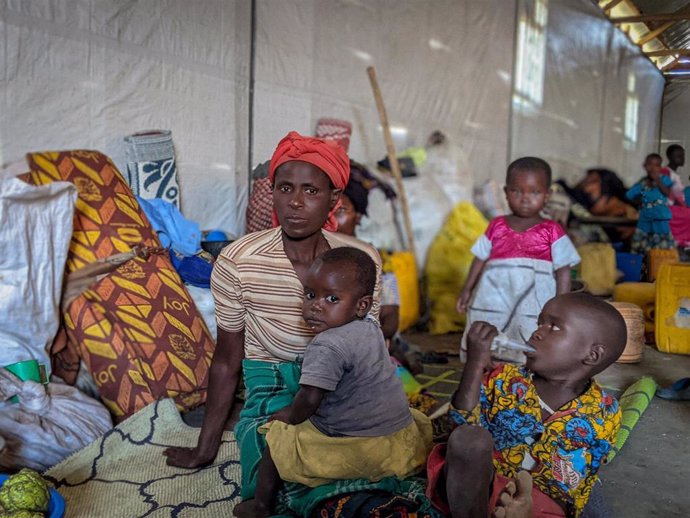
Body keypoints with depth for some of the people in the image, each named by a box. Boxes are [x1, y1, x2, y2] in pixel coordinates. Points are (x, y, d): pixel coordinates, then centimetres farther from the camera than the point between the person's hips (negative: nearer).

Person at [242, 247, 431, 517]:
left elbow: (309, 400, -24)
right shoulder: (372, 329, 4)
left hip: (358, 450, -7)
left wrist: (289, 415, -2)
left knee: (276, 435, 5)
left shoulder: (327, 346, -22)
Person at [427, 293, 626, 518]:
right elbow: (464, 426, -13)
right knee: (469, 438, -32)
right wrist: (475, 365, -22)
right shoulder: (504, 380, 0)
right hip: (471, 490, 1)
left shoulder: (604, 414, -1)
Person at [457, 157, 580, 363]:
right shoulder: (496, 227, 9)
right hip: (494, 305, 3)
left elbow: (563, 270, 1)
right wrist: (467, 289, 10)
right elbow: (481, 259, 15)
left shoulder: (552, 232, 2)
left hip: (533, 307, -2)